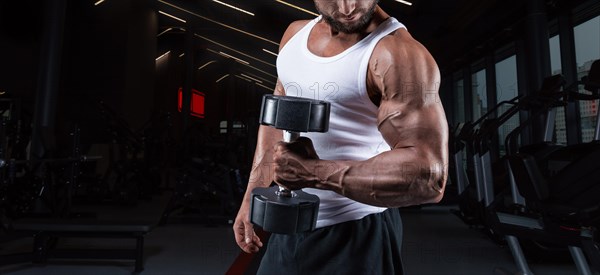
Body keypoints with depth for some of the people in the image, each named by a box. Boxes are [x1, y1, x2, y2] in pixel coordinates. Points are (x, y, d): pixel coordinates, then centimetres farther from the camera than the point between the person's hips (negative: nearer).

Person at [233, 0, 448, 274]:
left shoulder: (398, 53, -18)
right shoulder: (295, 34, 4)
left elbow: (429, 175, -26)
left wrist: (315, 173, -26)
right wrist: (252, 196, 11)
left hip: (356, 234, -6)